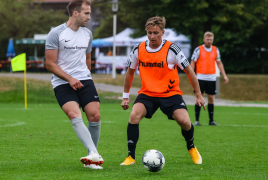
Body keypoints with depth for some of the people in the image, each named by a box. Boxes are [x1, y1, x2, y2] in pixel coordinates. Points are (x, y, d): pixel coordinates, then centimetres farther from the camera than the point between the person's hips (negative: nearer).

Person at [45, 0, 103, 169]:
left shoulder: (87, 34, 11)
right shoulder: (56, 34, -7)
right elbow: (50, 64, -8)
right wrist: (69, 79, -16)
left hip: (85, 81, 5)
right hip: (62, 83, -5)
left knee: (95, 116, -7)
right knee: (74, 115, -24)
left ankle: (90, 158, 7)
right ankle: (94, 154, -33)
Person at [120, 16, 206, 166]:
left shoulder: (171, 49, -12)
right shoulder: (138, 49, -3)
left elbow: (189, 70, -4)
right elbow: (130, 71, 13)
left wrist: (199, 95, -4)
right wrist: (126, 96, 15)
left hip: (170, 93, -2)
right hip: (147, 93, 2)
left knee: (184, 121, -20)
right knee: (134, 116, -25)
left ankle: (191, 148, 15)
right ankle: (131, 157, -15)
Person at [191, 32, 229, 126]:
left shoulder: (216, 50, 8)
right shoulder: (198, 49, -3)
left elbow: (219, 63, 15)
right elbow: (193, 62, -1)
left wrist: (224, 75, 9)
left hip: (212, 78, 3)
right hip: (200, 77, -3)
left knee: (211, 99, 5)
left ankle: (211, 120, 12)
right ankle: (196, 120, 0)